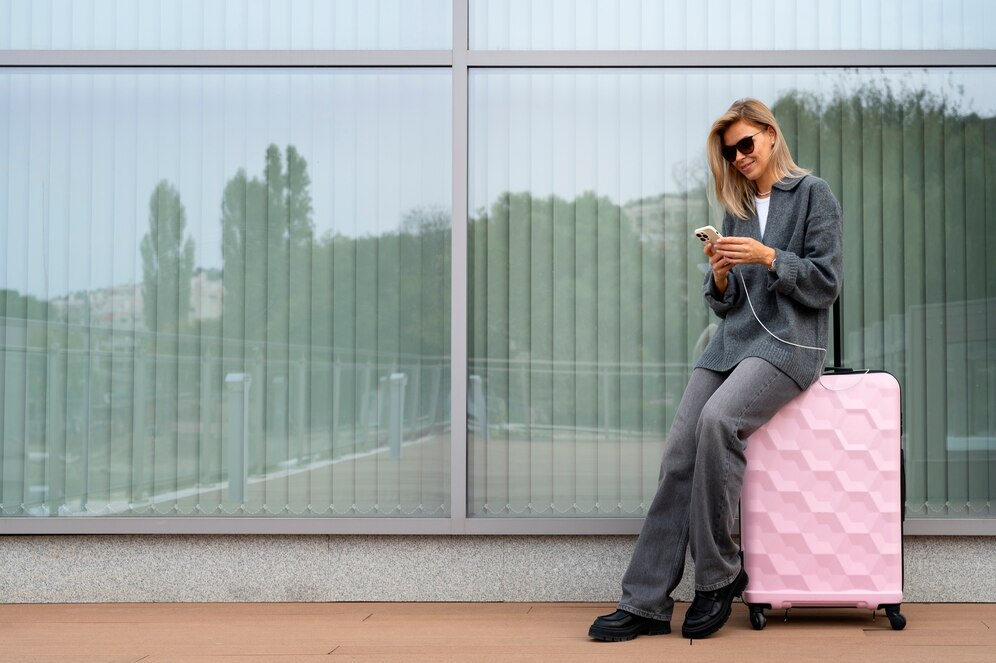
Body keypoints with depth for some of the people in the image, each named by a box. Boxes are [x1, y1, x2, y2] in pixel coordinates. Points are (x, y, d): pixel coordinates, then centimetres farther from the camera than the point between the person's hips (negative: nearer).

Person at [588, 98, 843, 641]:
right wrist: (720, 274, -3)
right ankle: (645, 602, -12)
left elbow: (825, 283, -3)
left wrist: (767, 257, -15)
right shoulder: (735, 209, 20)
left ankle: (718, 576, -19)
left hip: (789, 341, -6)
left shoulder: (812, 194, 4)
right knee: (679, 452, -13)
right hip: (732, 339, 6)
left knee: (718, 418, -33)